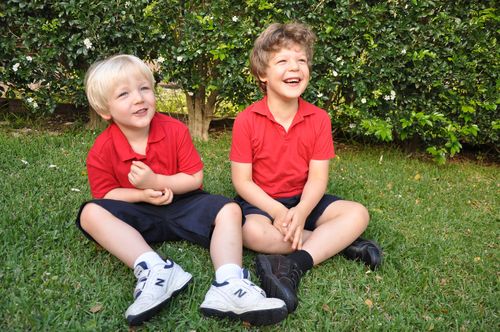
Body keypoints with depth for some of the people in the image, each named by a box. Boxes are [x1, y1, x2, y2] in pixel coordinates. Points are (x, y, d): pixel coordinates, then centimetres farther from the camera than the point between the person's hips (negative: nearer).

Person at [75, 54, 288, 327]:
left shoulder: (175, 130, -11)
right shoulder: (101, 151, -11)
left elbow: (194, 178, -10)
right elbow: (105, 195, -6)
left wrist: (155, 182, -24)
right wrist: (142, 195, -23)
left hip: (181, 206, 1)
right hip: (138, 214, 0)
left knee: (229, 210, -23)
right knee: (91, 213, -27)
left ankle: (228, 285, -42)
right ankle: (154, 270, -43)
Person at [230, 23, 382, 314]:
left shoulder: (319, 119, -6)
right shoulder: (247, 120, -13)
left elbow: (318, 177, -8)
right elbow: (242, 180, -12)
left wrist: (300, 212, -27)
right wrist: (277, 211, -25)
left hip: (302, 200, 3)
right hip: (261, 201, -3)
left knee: (358, 214, -17)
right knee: (253, 232, -35)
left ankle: (293, 266, -29)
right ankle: (336, 241, -18)